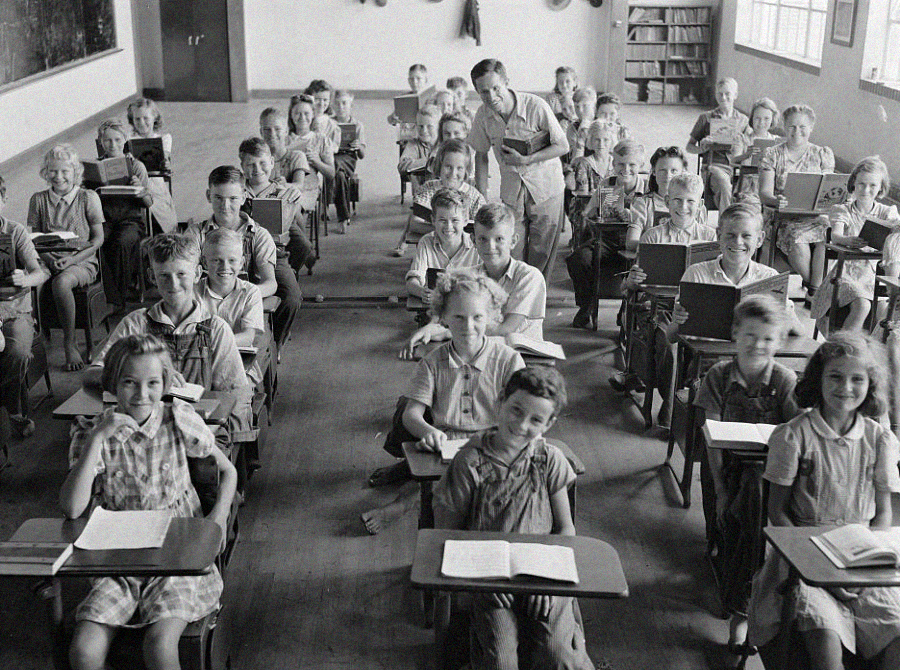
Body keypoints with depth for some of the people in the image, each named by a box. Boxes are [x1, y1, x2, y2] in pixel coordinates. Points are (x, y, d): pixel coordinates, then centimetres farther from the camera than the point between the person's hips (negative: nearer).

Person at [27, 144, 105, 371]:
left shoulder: (88, 198, 1)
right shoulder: (39, 200, 9)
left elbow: (98, 239, 0)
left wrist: (72, 259, -14)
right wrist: (49, 259, -12)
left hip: (82, 261, -3)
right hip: (48, 261, 3)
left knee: (61, 282, -36)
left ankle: (70, 343, -21)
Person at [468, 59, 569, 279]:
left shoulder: (536, 106, -20)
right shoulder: (483, 115, -8)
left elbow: (563, 146, -13)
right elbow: (481, 155, 6)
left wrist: (526, 160, -23)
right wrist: (482, 200, 2)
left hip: (546, 188, -2)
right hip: (511, 189, 3)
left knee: (542, 253, 4)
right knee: (512, 254, -1)